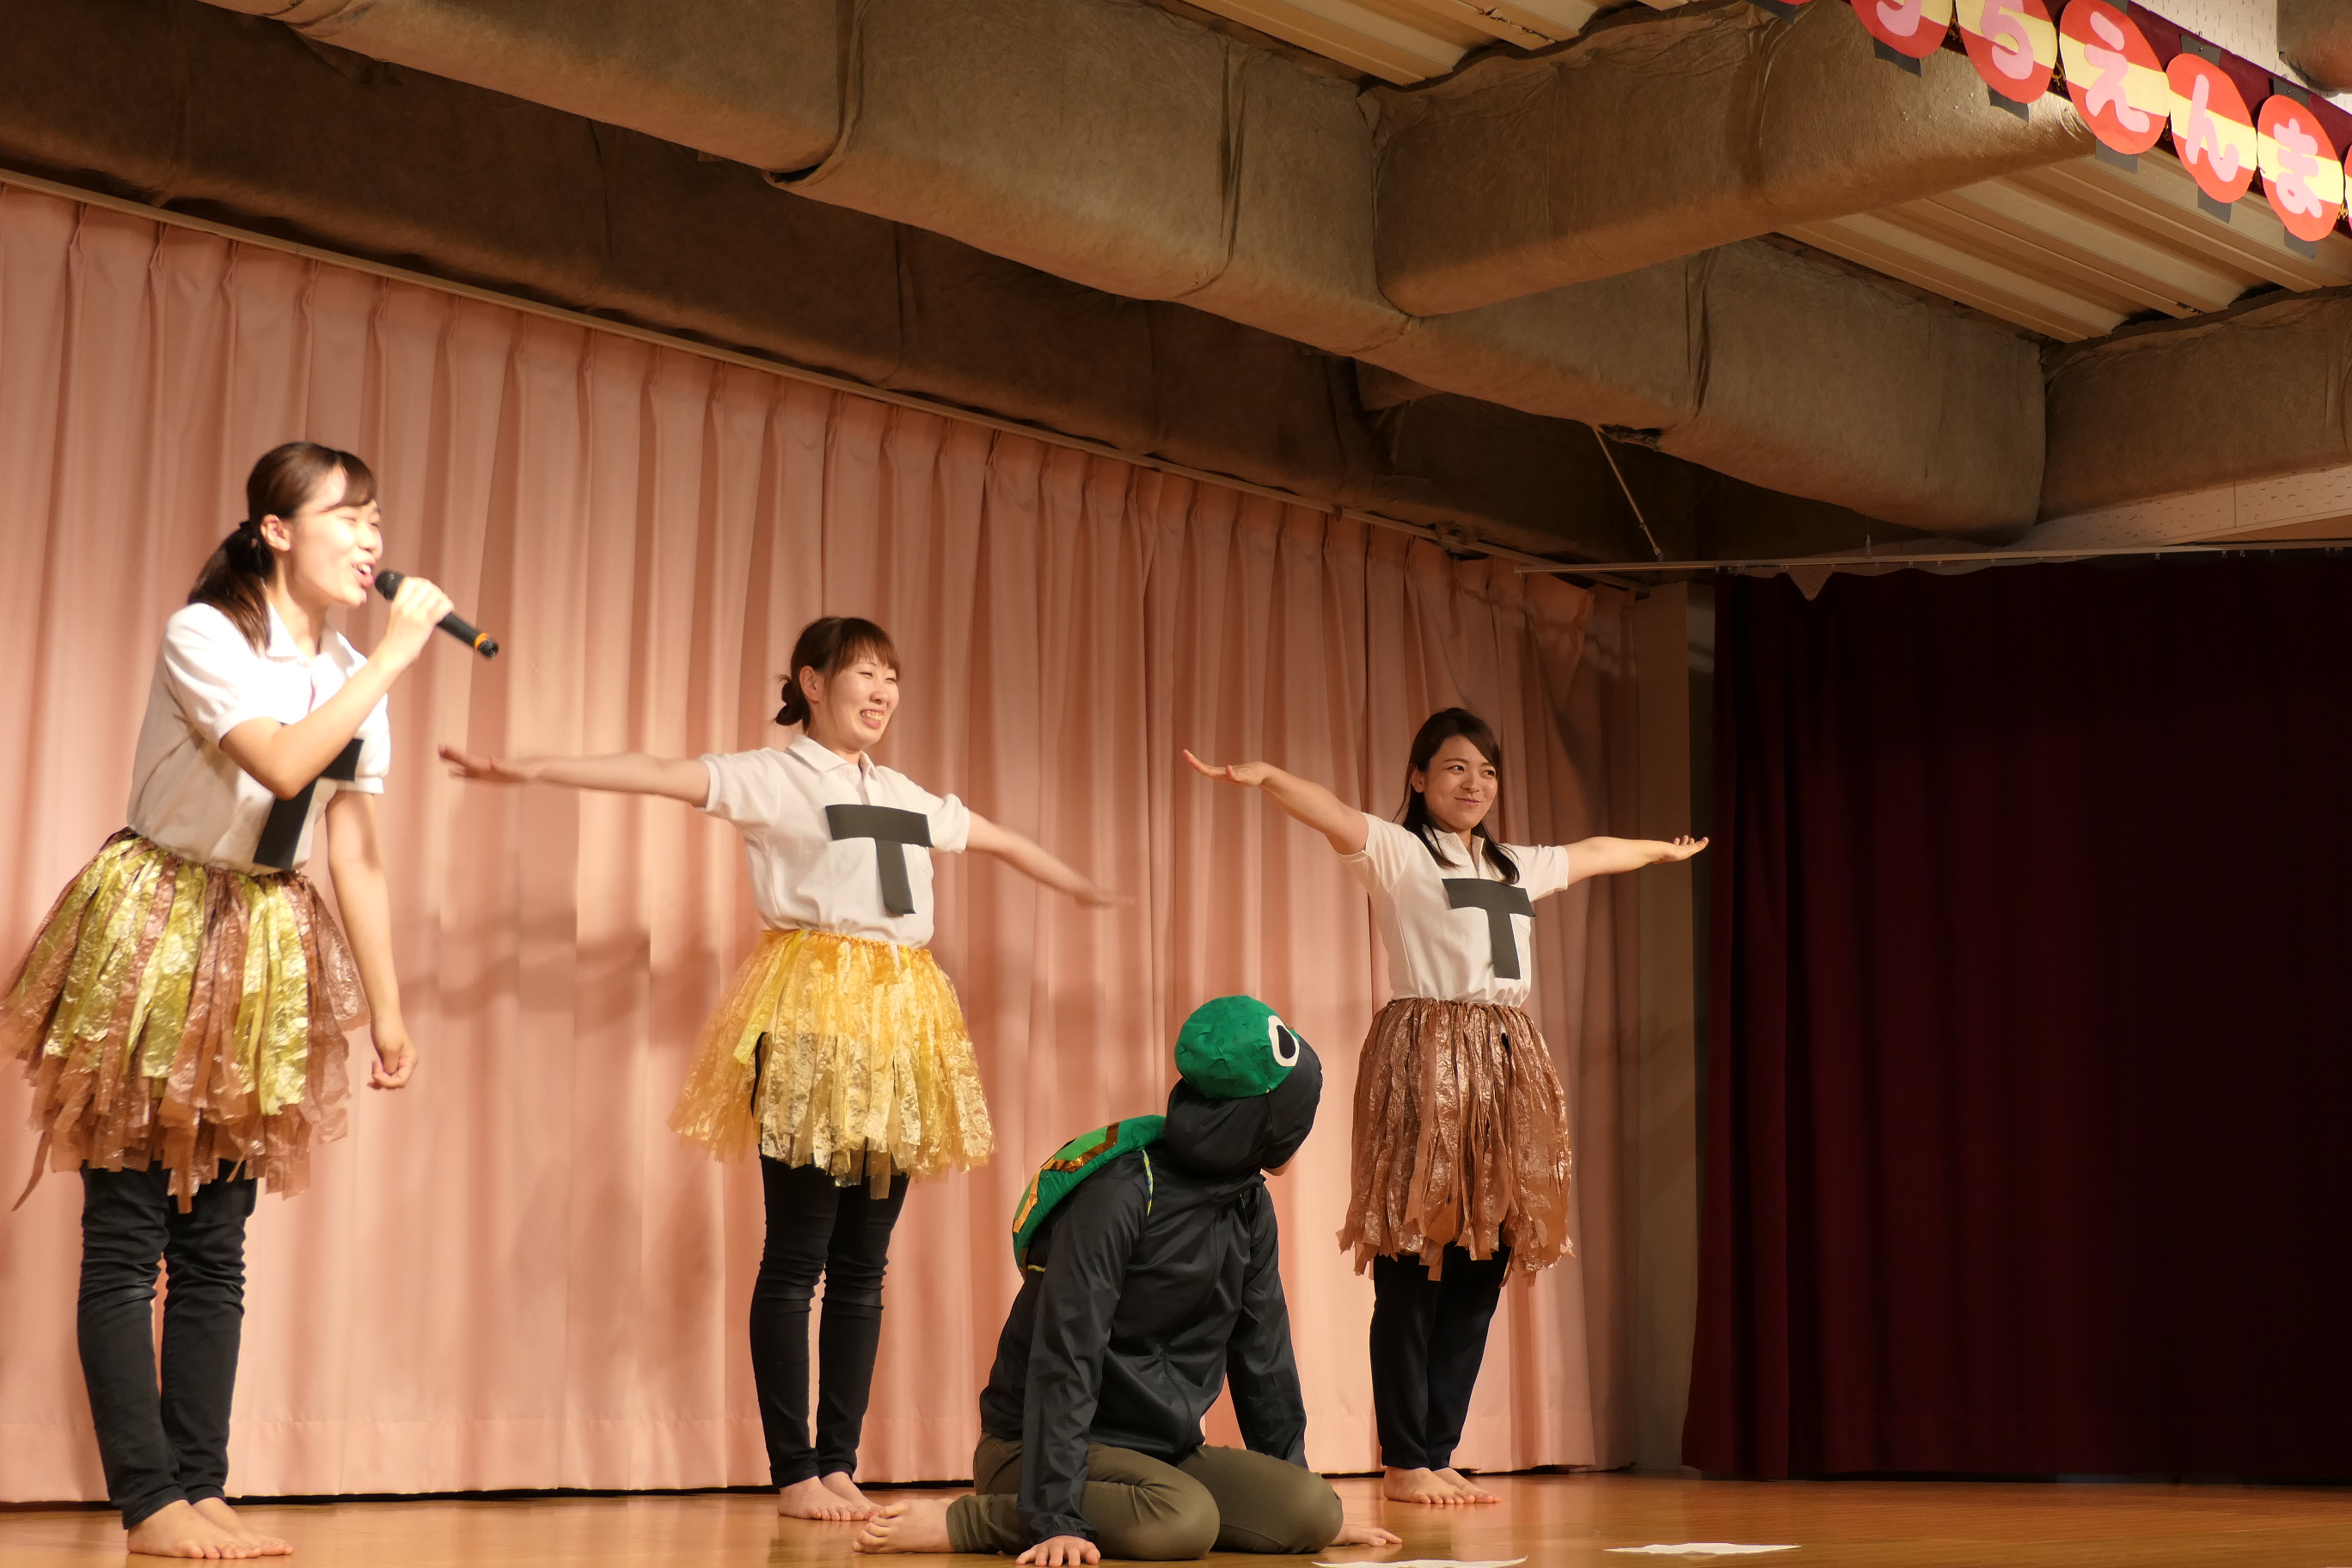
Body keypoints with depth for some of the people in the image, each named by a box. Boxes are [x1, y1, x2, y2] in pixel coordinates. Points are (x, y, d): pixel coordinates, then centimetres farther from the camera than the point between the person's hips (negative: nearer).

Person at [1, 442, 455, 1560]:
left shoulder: (352, 676, 6)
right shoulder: (202, 636, -13)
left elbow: (357, 855, 8)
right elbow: (283, 764, -30)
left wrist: (386, 1009, 7)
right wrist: (394, 654, -25)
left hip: (266, 961, 6)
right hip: (156, 933, -6)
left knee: (215, 1245, 7)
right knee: (128, 1236, -5)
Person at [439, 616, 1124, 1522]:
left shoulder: (910, 798, 20)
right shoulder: (768, 778, 1)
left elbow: (999, 840, 35)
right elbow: (654, 774, -12)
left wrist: (1078, 886, 48)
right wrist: (523, 770, -23)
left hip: (902, 1021, 6)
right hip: (811, 1014, -6)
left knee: (863, 1267, 6)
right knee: (797, 1260, -5)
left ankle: (840, 1463, 11)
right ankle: (795, 1473, 1)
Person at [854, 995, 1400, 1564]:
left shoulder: (1251, 1206, 6)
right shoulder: (1120, 1194, -19)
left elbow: (1265, 1352, 11)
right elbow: (1066, 1355, -25)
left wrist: (1311, 1514, 9)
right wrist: (1058, 1518, -32)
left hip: (1166, 1448, 7)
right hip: (1040, 1447, -7)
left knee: (1312, 1508, -15)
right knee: (1183, 1521, -35)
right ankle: (961, 1521, -21)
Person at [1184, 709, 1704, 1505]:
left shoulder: (1519, 866, 21)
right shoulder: (1397, 853, 0)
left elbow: (1595, 852, 38)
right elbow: (1331, 812, -19)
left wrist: (1664, 850, 54)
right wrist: (1265, 775, -38)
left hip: (1505, 1065, 7)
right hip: (1425, 1061, -7)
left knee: (1481, 1267, 3)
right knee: (1415, 1268, -7)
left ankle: (1438, 1453, 11)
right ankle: (1403, 1462, 0)